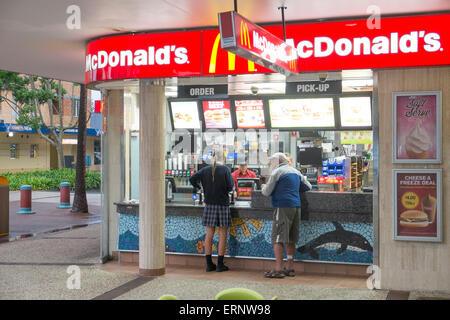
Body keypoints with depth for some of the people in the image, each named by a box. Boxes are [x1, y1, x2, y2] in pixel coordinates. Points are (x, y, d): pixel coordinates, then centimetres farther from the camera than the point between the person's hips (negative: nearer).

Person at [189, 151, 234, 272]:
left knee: (209, 234, 8)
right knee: (222, 234, 4)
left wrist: (198, 187, 19)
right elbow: (230, 186, -9)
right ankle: (220, 264, 5)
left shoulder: (205, 170, 4)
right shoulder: (226, 169, -5)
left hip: (209, 204, 3)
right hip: (222, 204, -3)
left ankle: (209, 264, 10)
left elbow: (192, 178, 2)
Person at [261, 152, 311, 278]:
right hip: (296, 207, 8)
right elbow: (307, 187, 24)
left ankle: (278, 269, -11)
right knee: (290, 240, 12)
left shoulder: (278, 172, -4)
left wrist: (264, 188, 18)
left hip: (283, 207, -8)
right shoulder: (296, 172, 18)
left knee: (278, 239, -7)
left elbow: (267, 192, -3)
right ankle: (290, 268, 14)